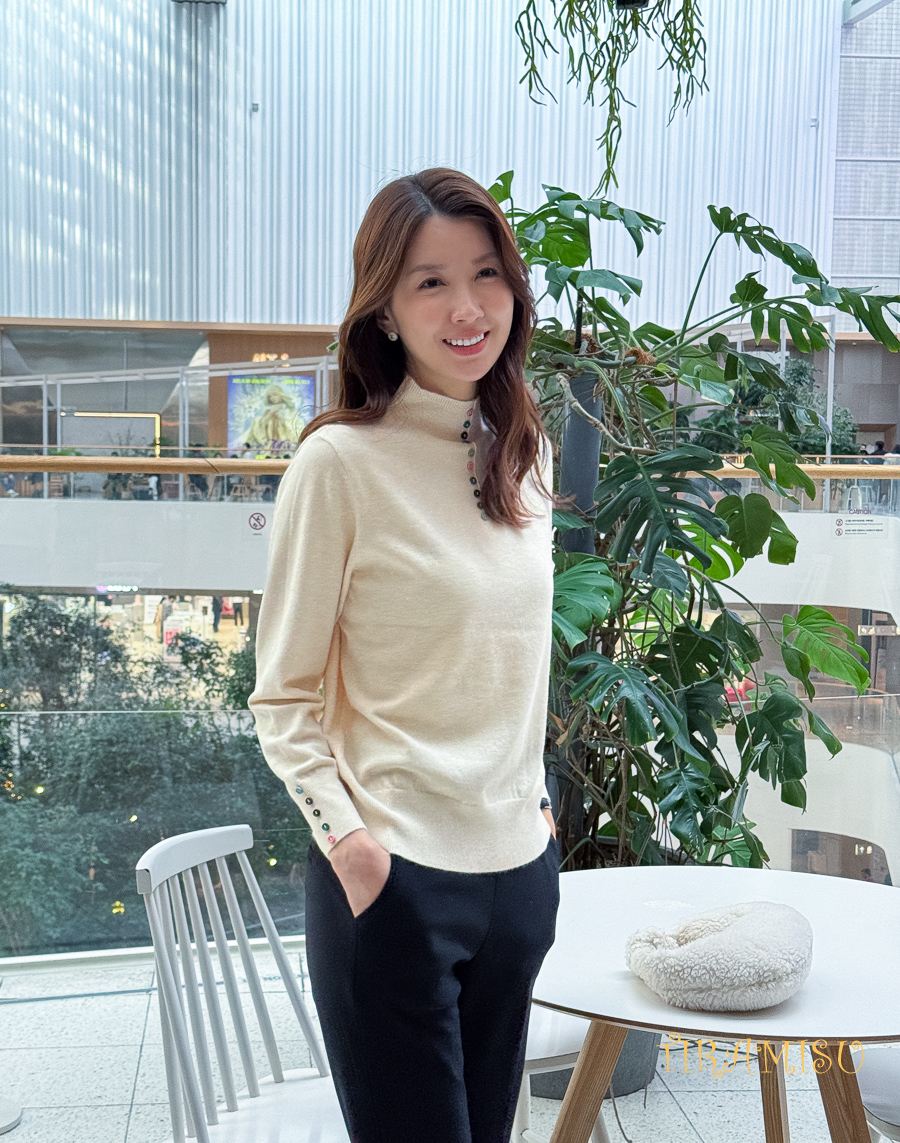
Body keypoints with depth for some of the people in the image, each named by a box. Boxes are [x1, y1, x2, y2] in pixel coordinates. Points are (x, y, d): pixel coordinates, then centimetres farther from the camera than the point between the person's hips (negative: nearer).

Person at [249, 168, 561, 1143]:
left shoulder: (523, 453, 6)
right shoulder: (340, 460, -12)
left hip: (519, 865, 6)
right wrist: (344, 836, -19)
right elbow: (282, 697, -8)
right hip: (394, 878, -6)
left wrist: (536, 798, 12)